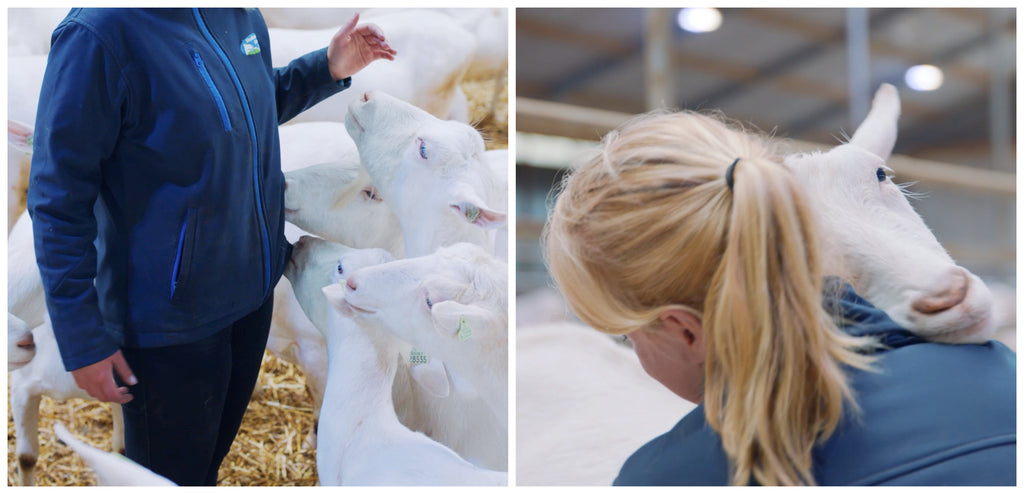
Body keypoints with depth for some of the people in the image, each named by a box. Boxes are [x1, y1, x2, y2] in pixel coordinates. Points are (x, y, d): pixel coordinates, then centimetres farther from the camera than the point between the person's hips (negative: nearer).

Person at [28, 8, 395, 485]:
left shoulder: (241, 14, -2)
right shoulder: (99, 32, -25)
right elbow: (60, 201, -22)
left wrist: (328, 68, 2)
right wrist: (83, 342, -20)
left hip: (253, 287, 7)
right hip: (169, 321, -7)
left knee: (216, 449, 26)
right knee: (172, 477, 13)